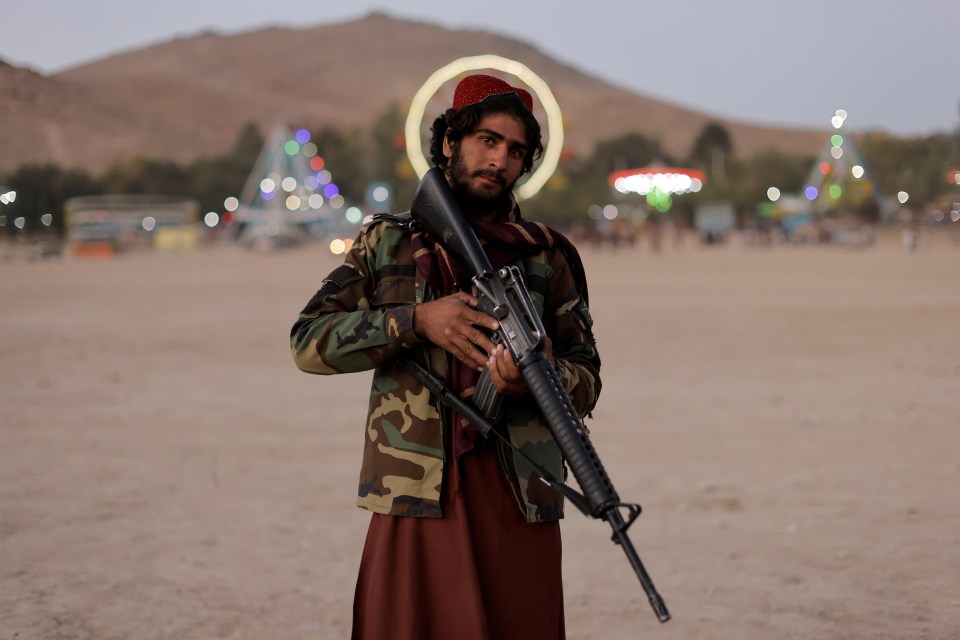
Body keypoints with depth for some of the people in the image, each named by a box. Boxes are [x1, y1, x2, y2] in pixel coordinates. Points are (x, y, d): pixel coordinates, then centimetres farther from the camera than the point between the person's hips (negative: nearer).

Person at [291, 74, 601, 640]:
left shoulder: (548, 255, 10)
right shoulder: (386, 243, 10)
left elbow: (587, 381, 8)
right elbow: (309, 342, 0)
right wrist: (417, 321, -12)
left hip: (518, 502, 0)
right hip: (413, 501, 0)